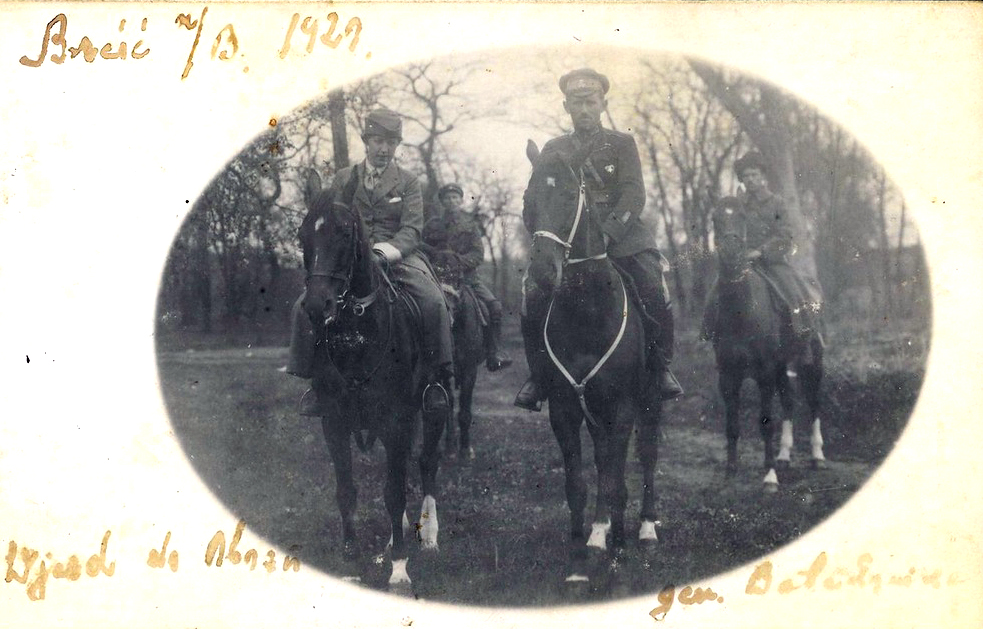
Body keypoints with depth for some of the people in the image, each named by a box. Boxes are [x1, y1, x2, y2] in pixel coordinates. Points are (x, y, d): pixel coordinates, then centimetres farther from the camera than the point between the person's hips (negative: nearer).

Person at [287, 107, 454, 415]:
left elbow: (412, 229, -2)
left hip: (398, 256, -1)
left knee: (433, 303, -29)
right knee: (305, 306, -20)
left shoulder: (408, 182, 10)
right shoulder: (344, 179, 15)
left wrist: (384, 252, -22)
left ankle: (437, 377, -15)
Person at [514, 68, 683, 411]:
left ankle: (661, 367, 0)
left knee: (655, 293, -21)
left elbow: (633, 195, -4)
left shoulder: (622, 144, 9)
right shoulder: (554, 150, 16)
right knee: (533, 296, -20)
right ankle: (538, 376, -4)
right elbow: (533, 197, 14)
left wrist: (608, 232, -21)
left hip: (621, 236, -1)